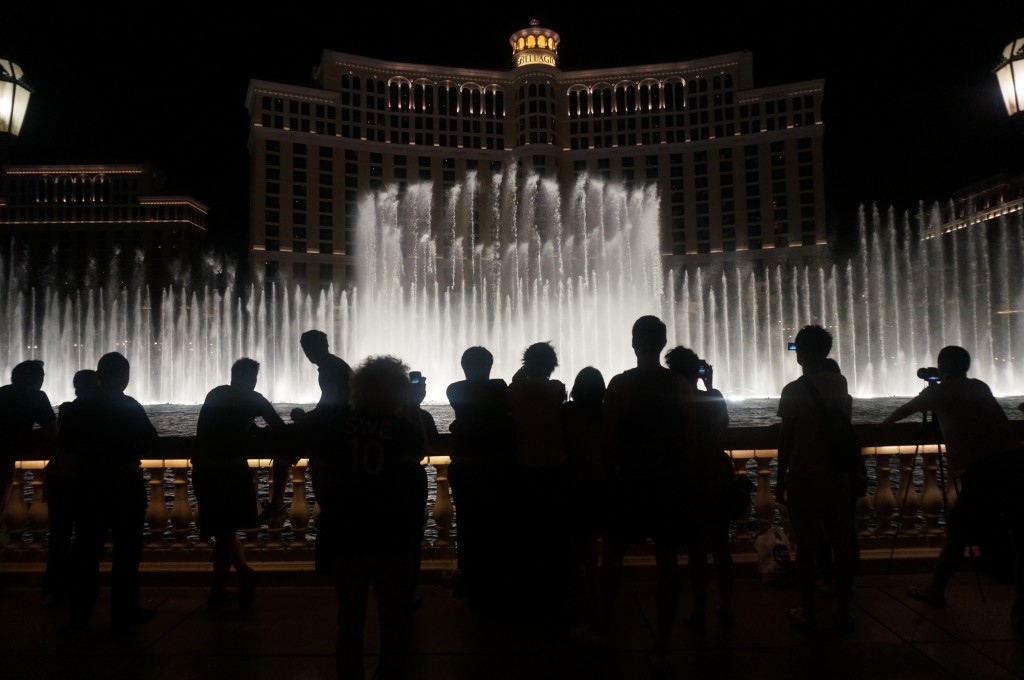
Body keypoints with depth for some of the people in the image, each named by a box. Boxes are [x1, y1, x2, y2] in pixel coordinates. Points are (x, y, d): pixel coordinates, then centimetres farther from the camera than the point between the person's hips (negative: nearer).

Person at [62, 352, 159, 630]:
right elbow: (149, 441, -10)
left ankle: (80, 611, 20)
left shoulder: (78, 406, 1)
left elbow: (65, 444, 6)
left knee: (86, 548, 12)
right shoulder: (131, 407, -12)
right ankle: (124, 611, 7)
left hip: (90, 484, 4)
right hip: (125, 484, -4)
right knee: (126, 549, 3)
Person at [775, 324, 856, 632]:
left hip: (803, 477, -3)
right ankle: (843, 610, 17)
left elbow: (786, 440, -8)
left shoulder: (792, 390, -9)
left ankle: (807, 611, 12)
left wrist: (780, 480, 0)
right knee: (841, 545, 10)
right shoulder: (839, 382, 3)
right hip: (837, 475, 4)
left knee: (806, 547, 4)